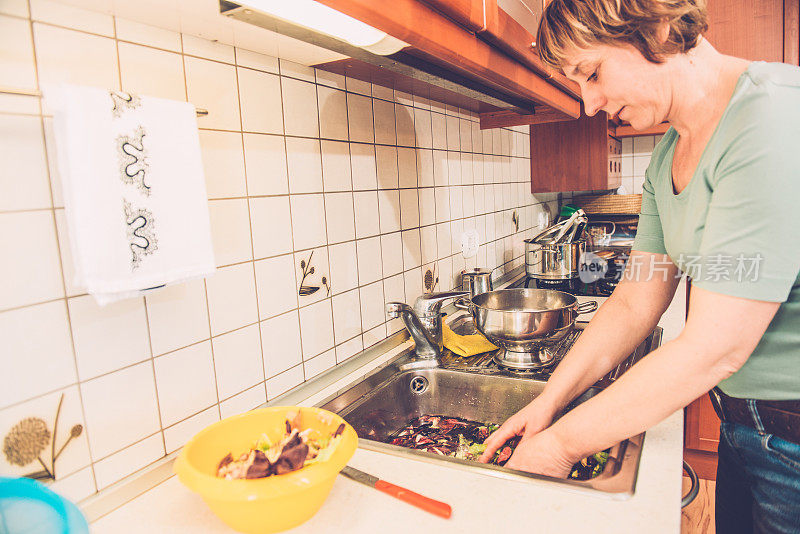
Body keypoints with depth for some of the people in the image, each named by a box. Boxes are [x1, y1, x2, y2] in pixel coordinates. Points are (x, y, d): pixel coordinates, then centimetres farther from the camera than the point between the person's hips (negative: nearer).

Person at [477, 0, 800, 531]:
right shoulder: (667, 156, 3)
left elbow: (715, 347, -28)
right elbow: (636, 302, 3)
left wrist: (562, 445, -20)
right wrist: (550, 400, -4)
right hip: (744, 424, 7)